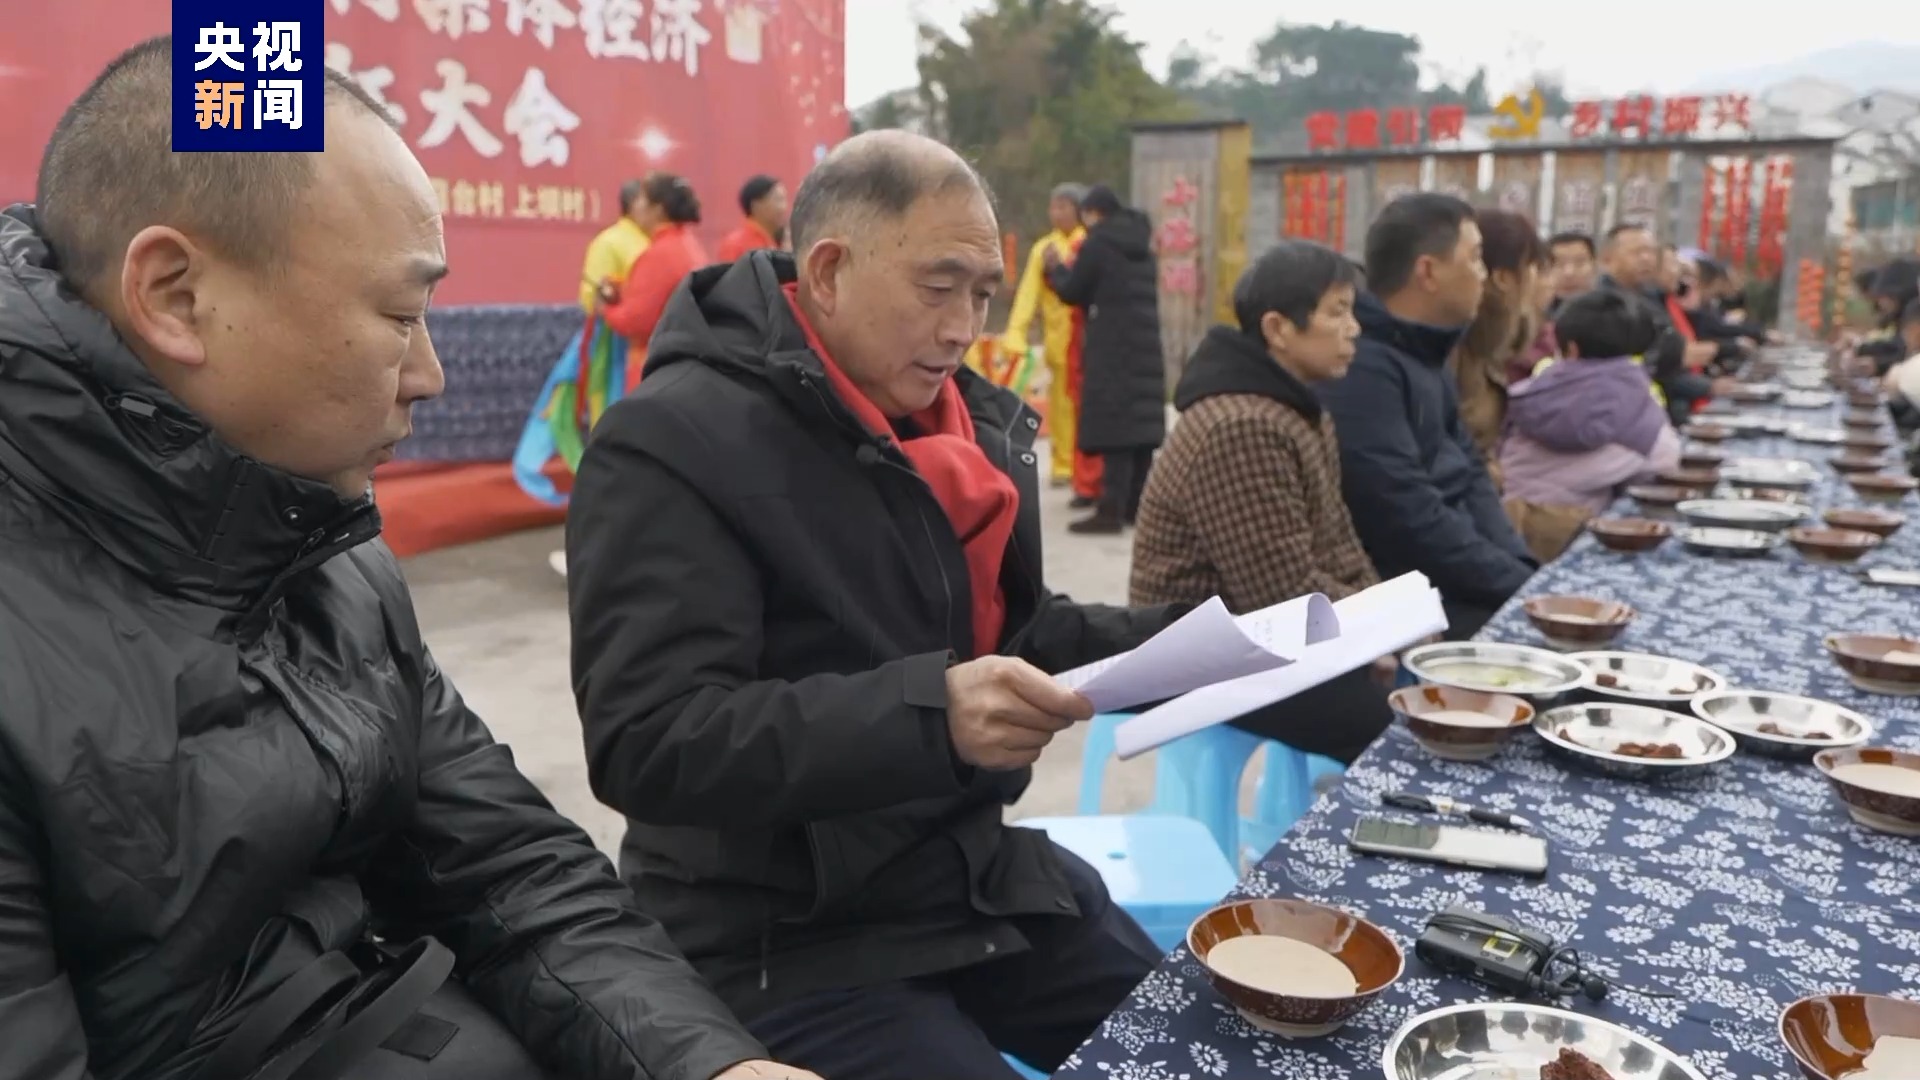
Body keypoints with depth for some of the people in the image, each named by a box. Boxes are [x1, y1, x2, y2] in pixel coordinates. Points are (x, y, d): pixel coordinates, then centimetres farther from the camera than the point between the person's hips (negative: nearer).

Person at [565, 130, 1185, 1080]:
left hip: (978, 876, 8)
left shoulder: (976, 420, 7)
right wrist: (928, 713, -38)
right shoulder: (672, 443, -18)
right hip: (781, 941, -7)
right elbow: (644, 744, -26)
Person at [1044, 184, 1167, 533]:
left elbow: (1072, 292, -1)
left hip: (1113, 350, -8)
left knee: (1113, 426, -10)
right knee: (1140, 425, 10)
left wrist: (1055, 268, 18)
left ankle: (1112, 511, -13)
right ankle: (1136, 505, 16)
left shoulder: (1097, 243, -7)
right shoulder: (1141, 245, 17)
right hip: (1146, 347, 8)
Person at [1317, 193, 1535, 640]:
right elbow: (1410, 519, -25)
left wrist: (1523, 569, 0)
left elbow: (1468, 474, 14)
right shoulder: (1360, 367, -20)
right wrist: (1522, 586, -17)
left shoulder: (1423, 353, 12)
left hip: (1457, 577, 10)